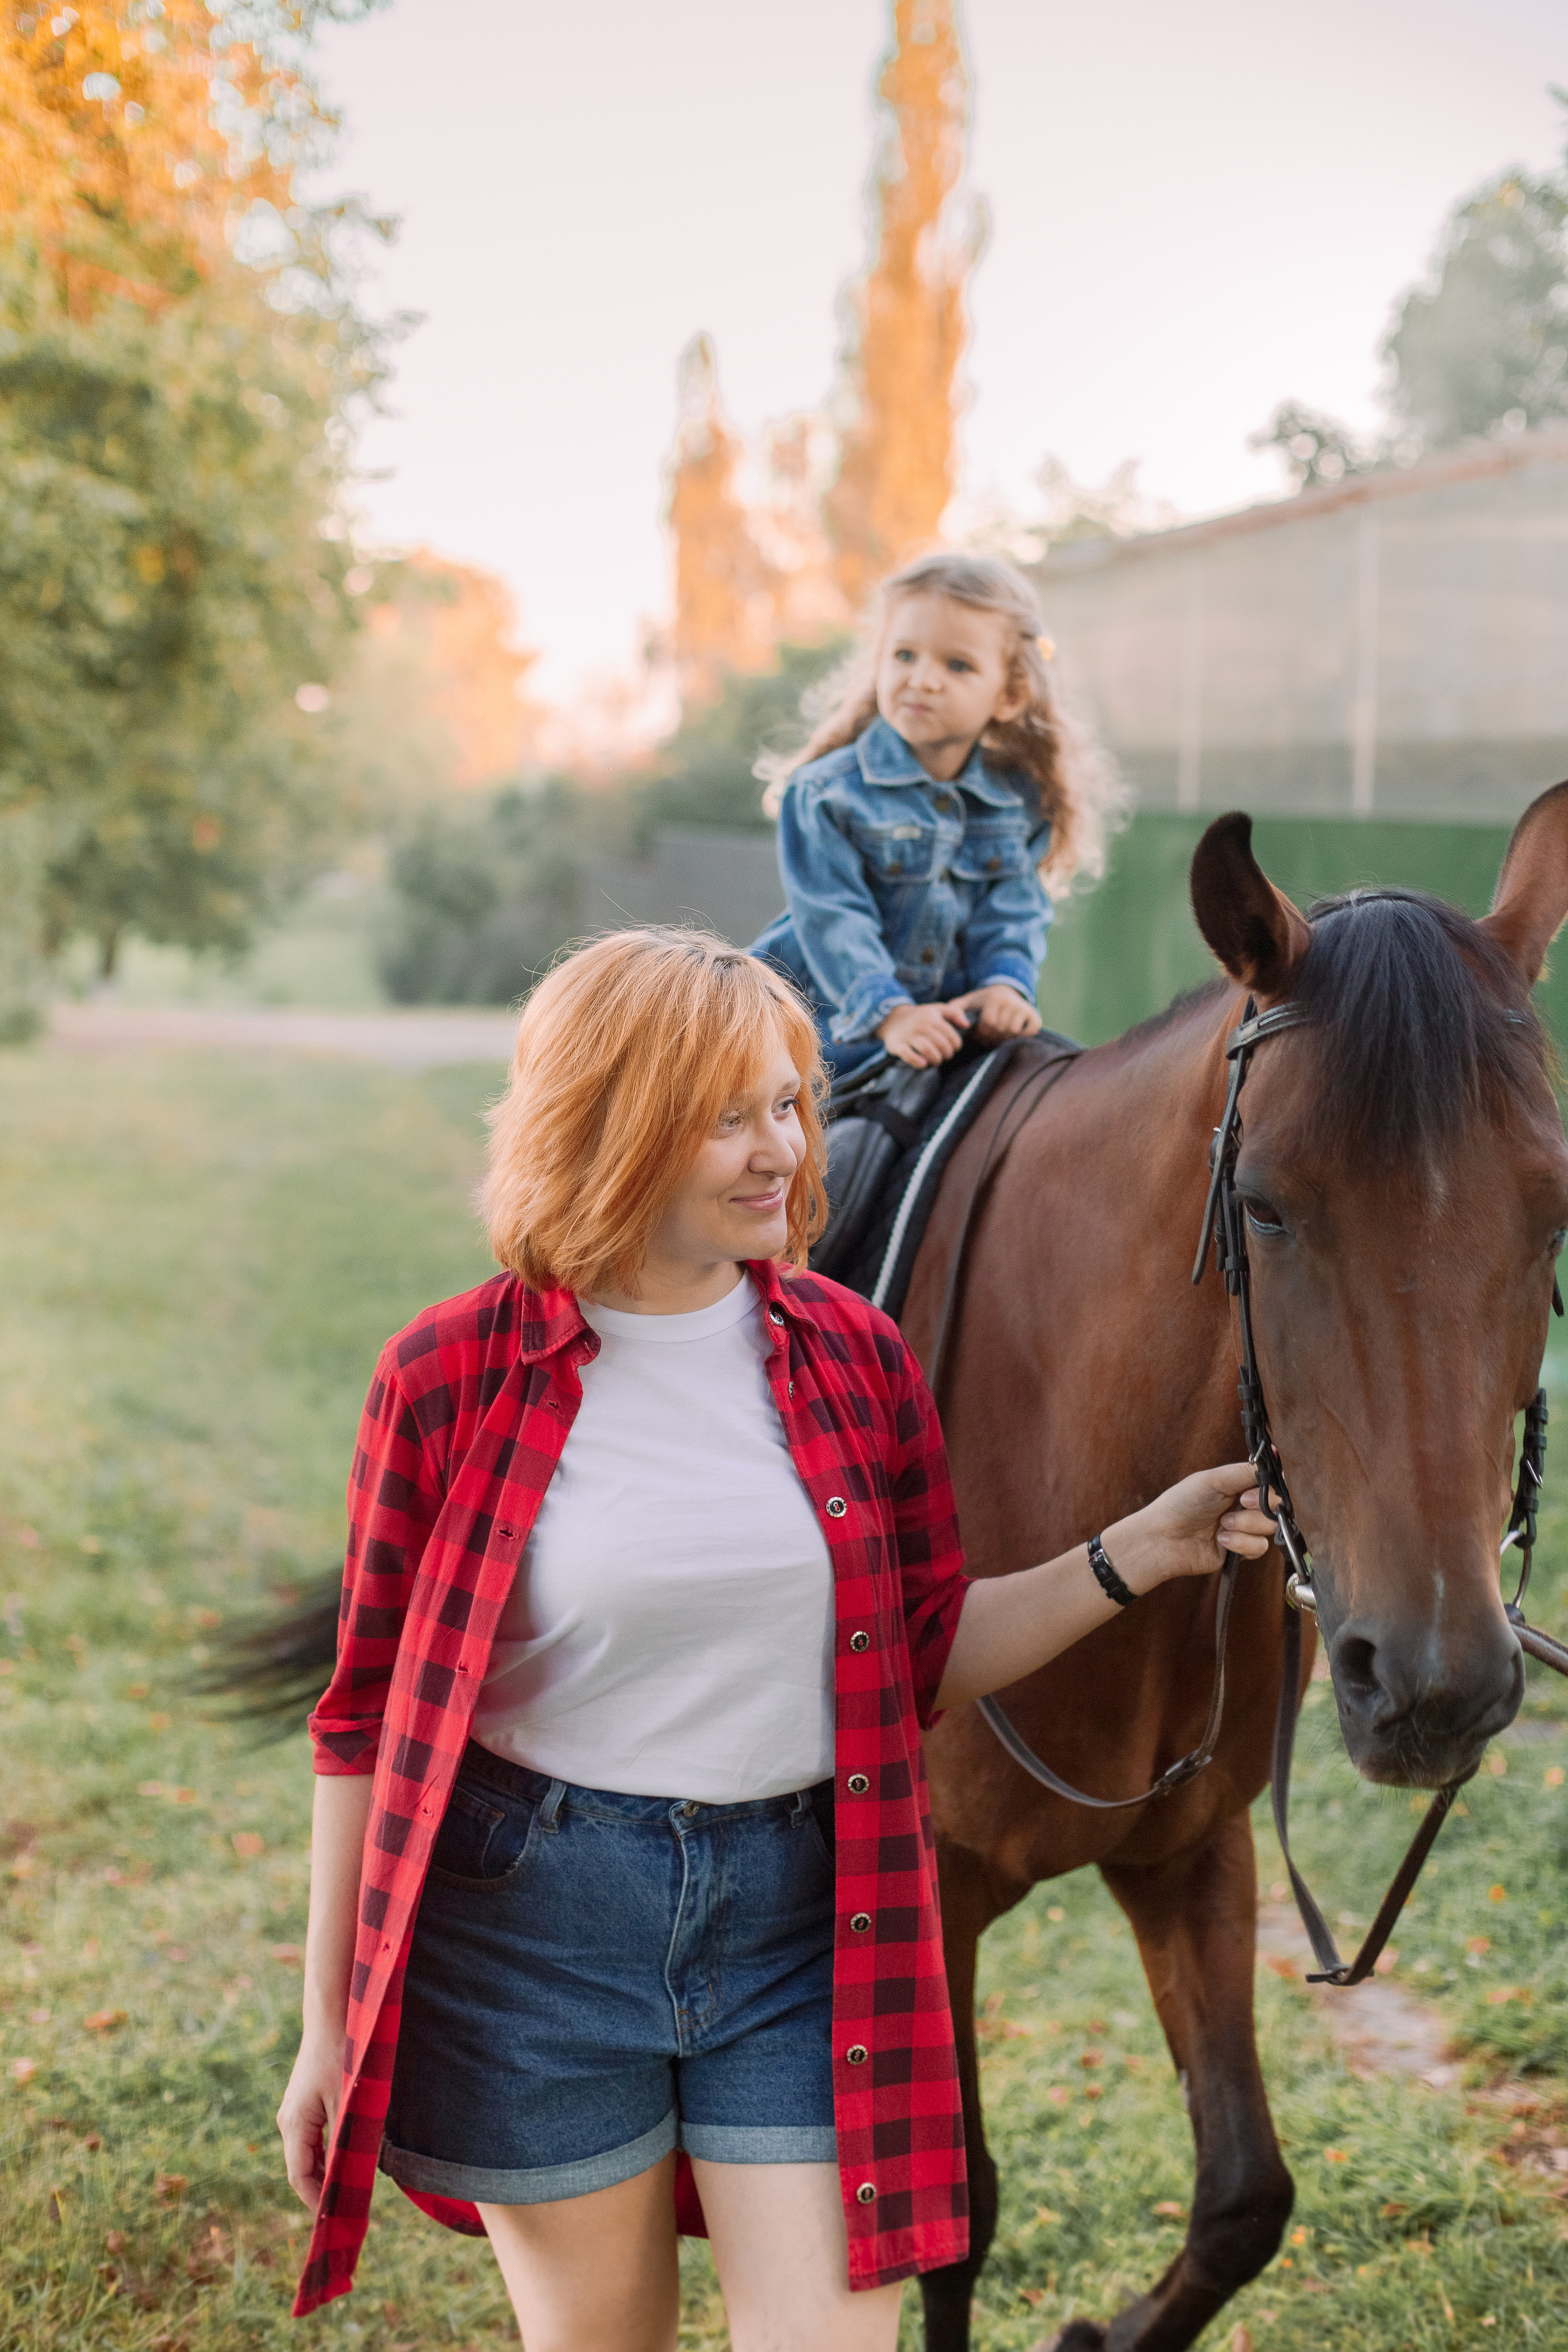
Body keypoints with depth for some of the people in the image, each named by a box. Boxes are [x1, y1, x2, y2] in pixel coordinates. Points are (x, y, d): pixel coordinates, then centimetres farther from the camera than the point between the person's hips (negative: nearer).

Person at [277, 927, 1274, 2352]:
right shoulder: (451, 1377, -8)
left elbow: (926, 1658, 9)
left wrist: (1132, 1558, -5)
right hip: (533, 1917, -2)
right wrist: (329, 2026, 1)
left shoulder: (855, 1357, 0)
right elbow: (369, 1716, -2)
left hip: (804, 1915, 2)